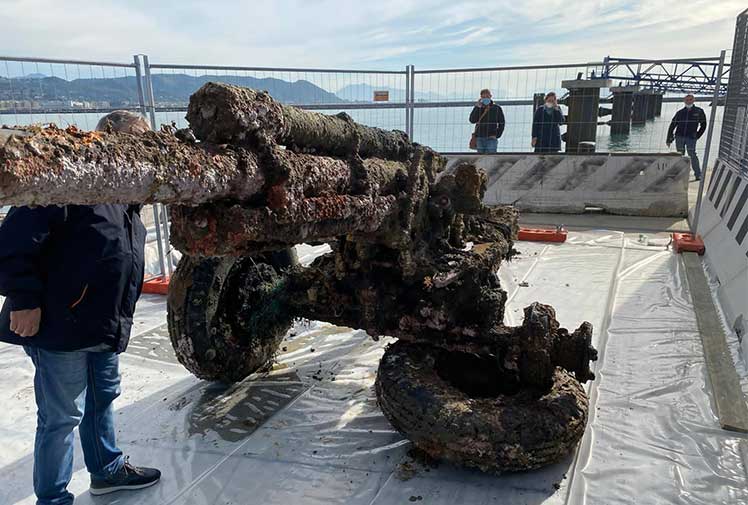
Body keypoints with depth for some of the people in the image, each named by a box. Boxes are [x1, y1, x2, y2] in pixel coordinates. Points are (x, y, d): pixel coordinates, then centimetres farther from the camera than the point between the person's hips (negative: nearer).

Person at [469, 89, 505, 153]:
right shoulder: (478, 108, 10)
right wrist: (477, 108, -11)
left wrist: (497, 135, -5)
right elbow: (472, 120, -5)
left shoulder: (496, 108, 6)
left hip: (491, 139, -2)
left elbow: (502, 123, 7)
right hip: (479, 139, 3)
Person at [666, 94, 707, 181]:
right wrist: (669, 139, 5)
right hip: (679, 137, 2)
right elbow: (672, 126, 11)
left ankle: (698, 175, -8)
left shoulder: (699, 111, 7)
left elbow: (703, 125, 14)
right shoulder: (680, 113, 10)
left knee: (692, 155, -12)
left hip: (691, 138, -2)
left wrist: (697, 136, 6)